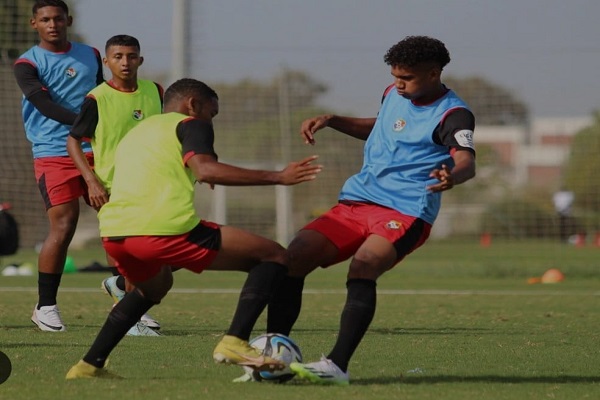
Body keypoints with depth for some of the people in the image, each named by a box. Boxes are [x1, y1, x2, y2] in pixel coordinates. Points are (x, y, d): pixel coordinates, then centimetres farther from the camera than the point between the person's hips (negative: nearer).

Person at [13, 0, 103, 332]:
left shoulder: (90, 56, 14)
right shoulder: (27, 64, -2)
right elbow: (44, 105, -17)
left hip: (95, 152, 5)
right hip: (53, 155, -5)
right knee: (63, 227, -12)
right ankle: (45, 307, 0)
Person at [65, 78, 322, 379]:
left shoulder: (133, 134, 33)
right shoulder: (190, 124, 10)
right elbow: (206, 169, -10)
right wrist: (277, 177, -9)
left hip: (113, 233, 8)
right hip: (164, 227, -8)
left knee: (154, 285, 41)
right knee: (274, 257, 2)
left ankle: (89, 365, 32)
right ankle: (235, 342, -14)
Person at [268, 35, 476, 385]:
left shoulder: (453, 115, -10)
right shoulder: (393, 95, 13)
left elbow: (467, 162, -28)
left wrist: (452, 176, -52)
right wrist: (331, 121, 22)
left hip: (406, 213, -7)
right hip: (357, 202, 7)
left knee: (363, 266, -34)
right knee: (293, 257, -10)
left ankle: (338, 366, -38)